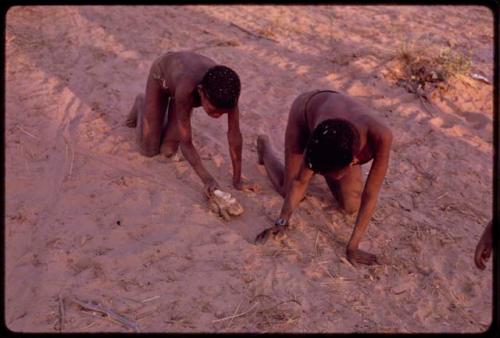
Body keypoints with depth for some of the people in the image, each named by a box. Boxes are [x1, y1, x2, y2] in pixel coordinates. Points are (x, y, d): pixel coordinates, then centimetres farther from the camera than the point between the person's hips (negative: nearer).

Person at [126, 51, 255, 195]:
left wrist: (237, 180, -30)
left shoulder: (228, 87, -39)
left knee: (168, 150, 0)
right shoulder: (186, 90, -48)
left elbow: (234, 133, -32)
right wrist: (207, 179, -48)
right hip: (161, 73, -3)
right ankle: (142, 104, 26)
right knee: (149, 150, 0)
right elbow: (186, 143, -40)